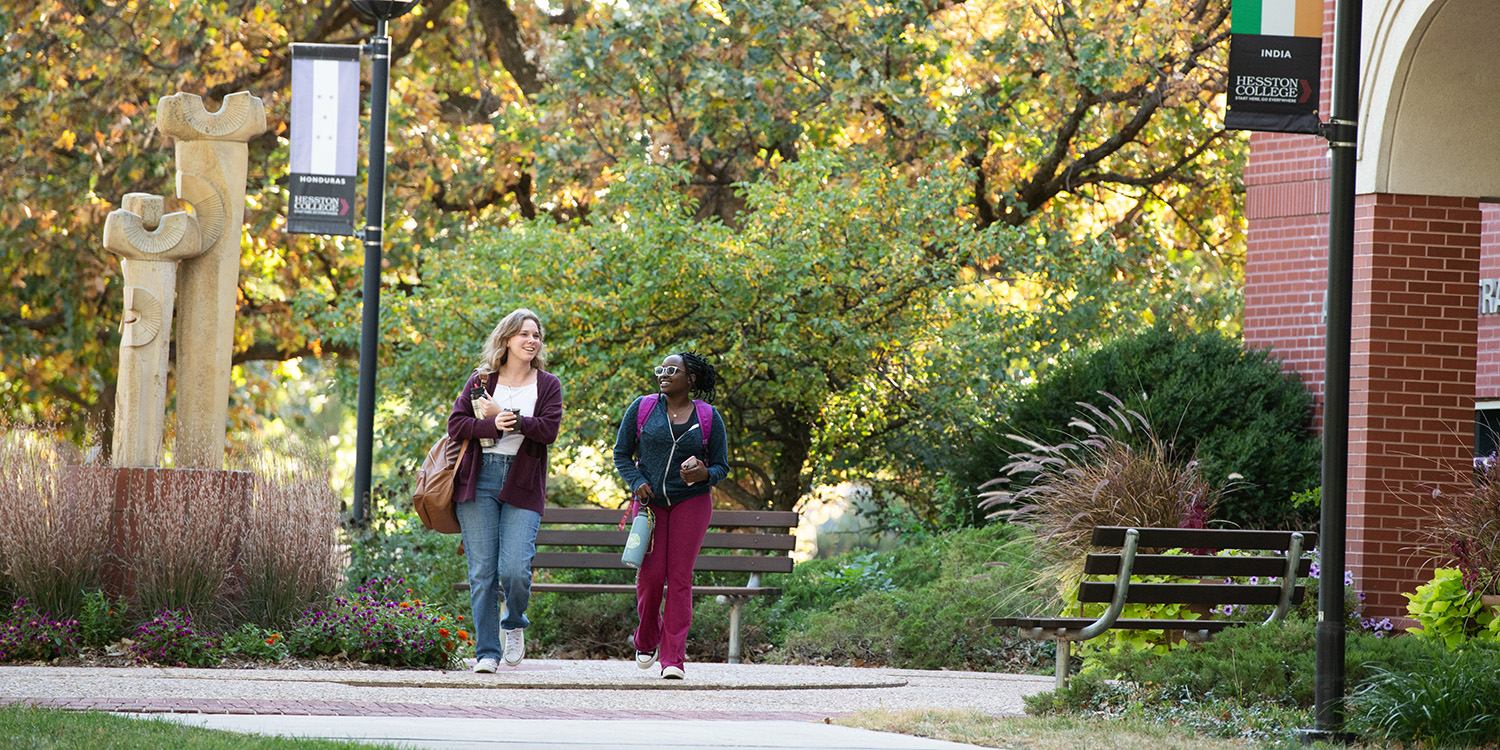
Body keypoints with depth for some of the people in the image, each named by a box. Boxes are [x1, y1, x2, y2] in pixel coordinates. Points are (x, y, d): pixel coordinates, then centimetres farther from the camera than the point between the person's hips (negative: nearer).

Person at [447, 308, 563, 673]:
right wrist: (493, 426, -14)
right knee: (482, 571, -3)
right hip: (479, 479, 1)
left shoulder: (547, 385, 8)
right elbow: (455, 424, 1)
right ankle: (487, 652, 5)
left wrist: (505, 415, -11)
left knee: (515, 569, -13)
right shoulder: (482, 380, 9)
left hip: (522, 485, -1)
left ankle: (514, 626, 18)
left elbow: (549, 429, -6)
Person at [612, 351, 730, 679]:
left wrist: (704, 474, -16)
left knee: (679, 577, -7)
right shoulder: (642, 409, 3)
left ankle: (673, 658, -6)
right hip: (649, 502, 1)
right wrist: (637, 483, -9)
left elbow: (721, 467, 7)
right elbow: (621, 454, 8)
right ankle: (646, 640, 20)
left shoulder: (709, 418, 2)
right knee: (651, 574, -8)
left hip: (691, 502, -1)